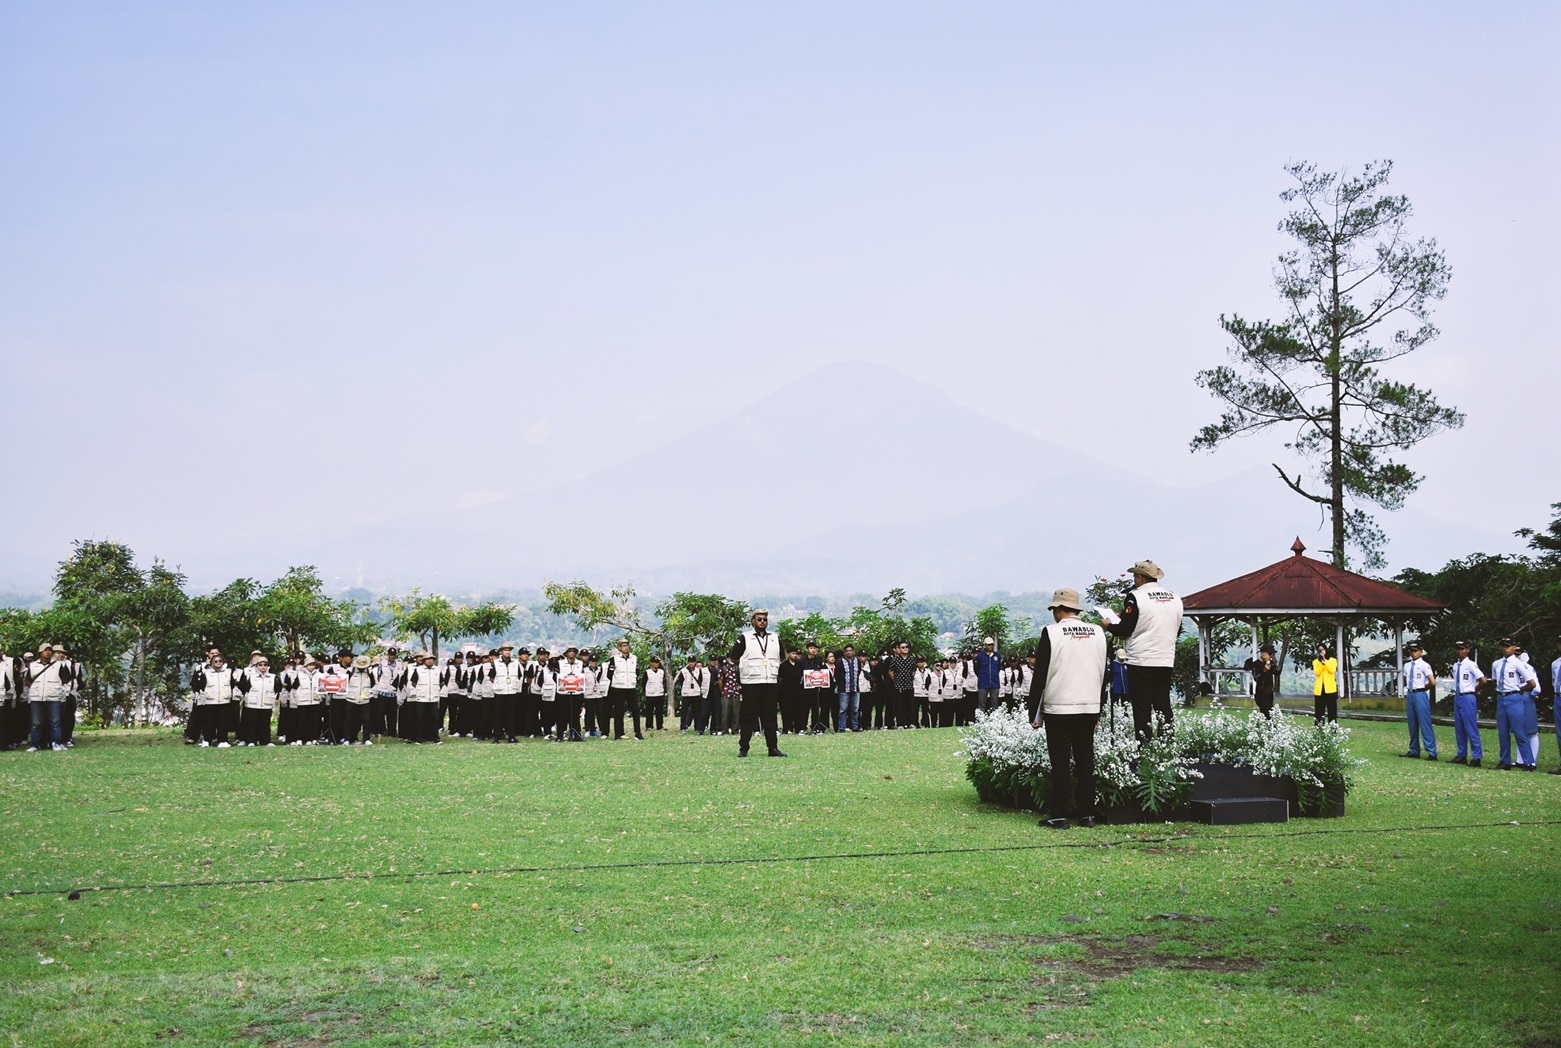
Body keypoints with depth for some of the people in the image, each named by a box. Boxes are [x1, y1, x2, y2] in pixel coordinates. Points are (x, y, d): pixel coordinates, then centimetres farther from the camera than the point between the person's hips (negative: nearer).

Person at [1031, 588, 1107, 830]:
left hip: (1058, 708, -4)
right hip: (1090, 708, 4)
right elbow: (1103, 673, 14)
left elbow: (1040, 675, -6)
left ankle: (1059, 815, 0)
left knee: (1060, 762, -1)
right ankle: (1087, 813, 12)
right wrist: (1099, 711, 21)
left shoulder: (1051, 633, -8)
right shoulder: (1098, 633, 8)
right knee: (1086, 759, 9)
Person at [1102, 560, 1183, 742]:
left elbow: (1124, 630, -10)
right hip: (1166, 660, 5)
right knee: (1163, 705, 10)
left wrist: (1109, 626, 9)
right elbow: (1177, 631, 17)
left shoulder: (1135, 597, -10)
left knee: (1141, 708, -1)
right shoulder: (1175, 598, 8)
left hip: (1140, 660, -5)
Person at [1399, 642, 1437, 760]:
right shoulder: (1407, 666, 12)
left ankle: (1432, 753, -5)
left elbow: (1432, 682, -15)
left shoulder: (1424, 665, -9)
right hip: (1410, 695, 7)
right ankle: (1414, 751, 21)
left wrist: (1423, 688, -1)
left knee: (1425, 724, -7)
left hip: (1420, 695, -7)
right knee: (1412, 724, 12)